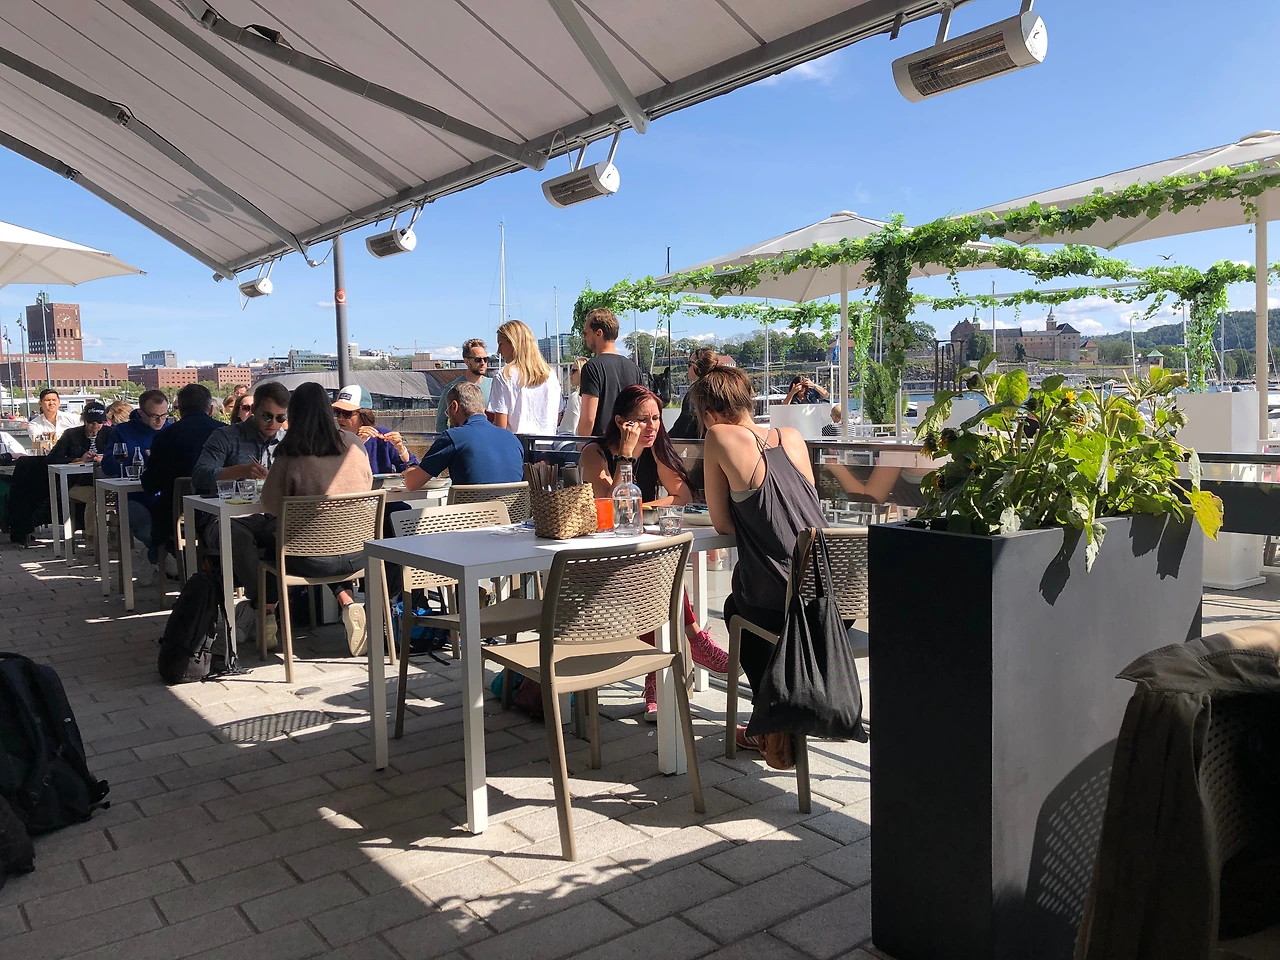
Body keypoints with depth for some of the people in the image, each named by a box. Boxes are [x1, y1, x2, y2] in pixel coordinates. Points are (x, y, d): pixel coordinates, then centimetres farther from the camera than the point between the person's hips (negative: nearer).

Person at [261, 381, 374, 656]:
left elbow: (270, 505, -4)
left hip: (311, 560, -2)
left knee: (267, 540, 28)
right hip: (359, 554, 2)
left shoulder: (290, 453, -13)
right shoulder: (353, 443, -4)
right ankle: (349, 604, 13)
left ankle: (267, 619, 31)